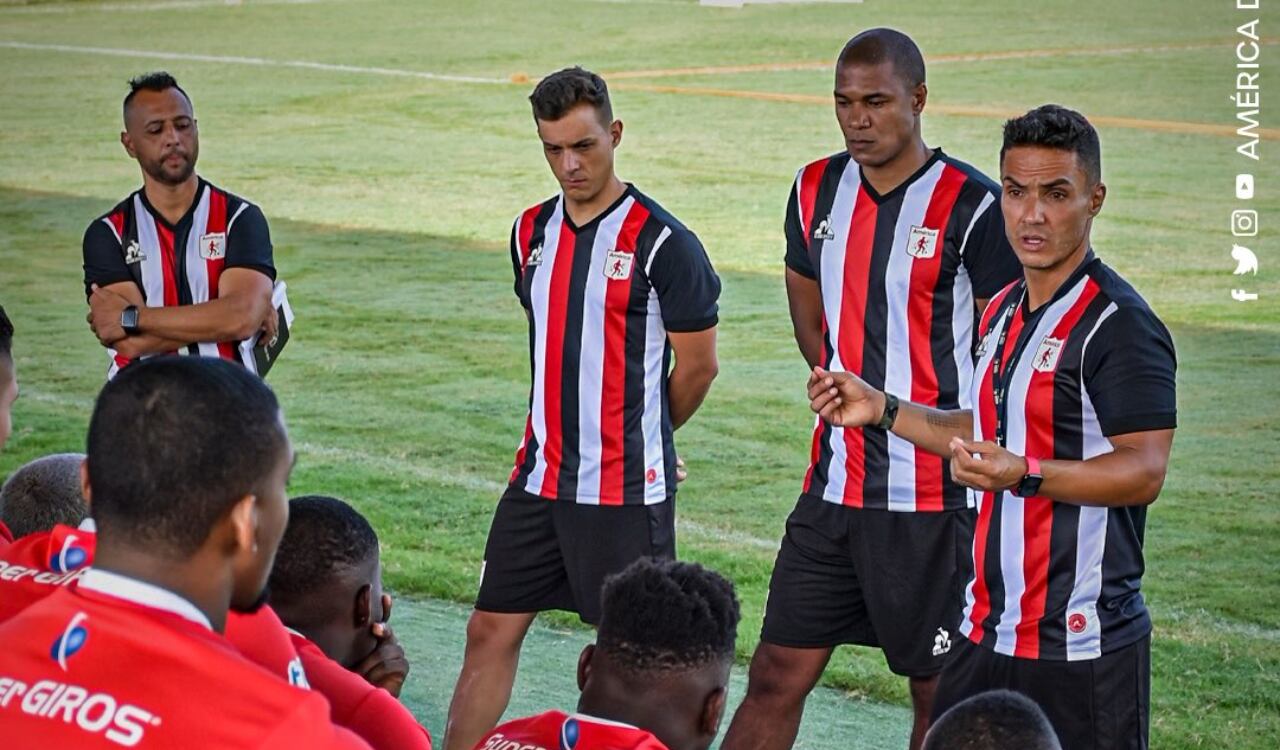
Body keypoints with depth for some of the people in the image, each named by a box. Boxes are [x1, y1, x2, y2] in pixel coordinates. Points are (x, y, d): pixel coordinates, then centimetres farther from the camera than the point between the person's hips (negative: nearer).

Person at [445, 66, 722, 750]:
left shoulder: (662, 243, -12)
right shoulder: (532, 233, 8)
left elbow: (697, 365, -5)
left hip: (627, 488, -6)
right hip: (540, 478, 6)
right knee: (491, 631, 7)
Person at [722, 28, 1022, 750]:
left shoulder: (971, 205, -11)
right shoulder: (817, 190, 8)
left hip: (933, 497, -5)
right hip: (834, 488, 5)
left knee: (941, 692, 6)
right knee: (776, 677, 6)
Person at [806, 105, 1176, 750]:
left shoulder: (1120, 325, -15)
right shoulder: (1003, 310, 13)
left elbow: (1144, 471, -21)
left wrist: (1024, 474, -33)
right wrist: (883, 409, 19)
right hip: (987, 627, 8)